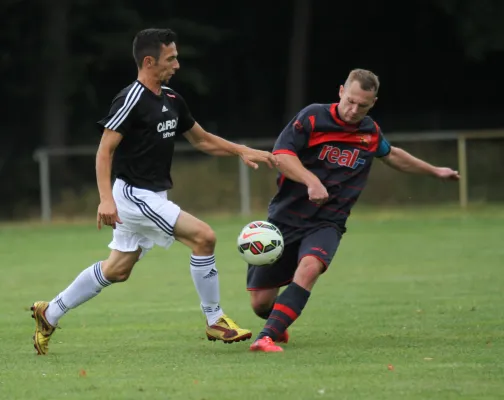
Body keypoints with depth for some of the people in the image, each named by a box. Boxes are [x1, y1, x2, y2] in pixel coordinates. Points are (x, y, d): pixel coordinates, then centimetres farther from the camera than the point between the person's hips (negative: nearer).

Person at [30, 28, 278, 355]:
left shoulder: (171, 100, 10)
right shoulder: (131, 100, -16)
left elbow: (201, 139, 21)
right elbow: (105, 150, -17)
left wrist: (242, 151, 9)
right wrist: (106, 199, -26)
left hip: (152, 198, 9)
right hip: (135, 195, -9)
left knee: (116, 270, 15)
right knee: (204, 236, -16)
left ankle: (50, 314, 26)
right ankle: (215, 322, -6)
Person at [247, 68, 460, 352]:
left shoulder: (371, 132, 8)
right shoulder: (314, 117, -6)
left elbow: (392, 155, 30)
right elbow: (281, 154, -15)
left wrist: (434, 171, 40)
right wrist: (312, 181, -30)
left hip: (326, 223, 1)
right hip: (286, 218, -1)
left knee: (309, 266, -34)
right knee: (261, 302, 0)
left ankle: (268, 337, -38)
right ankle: (277, 321, 39)